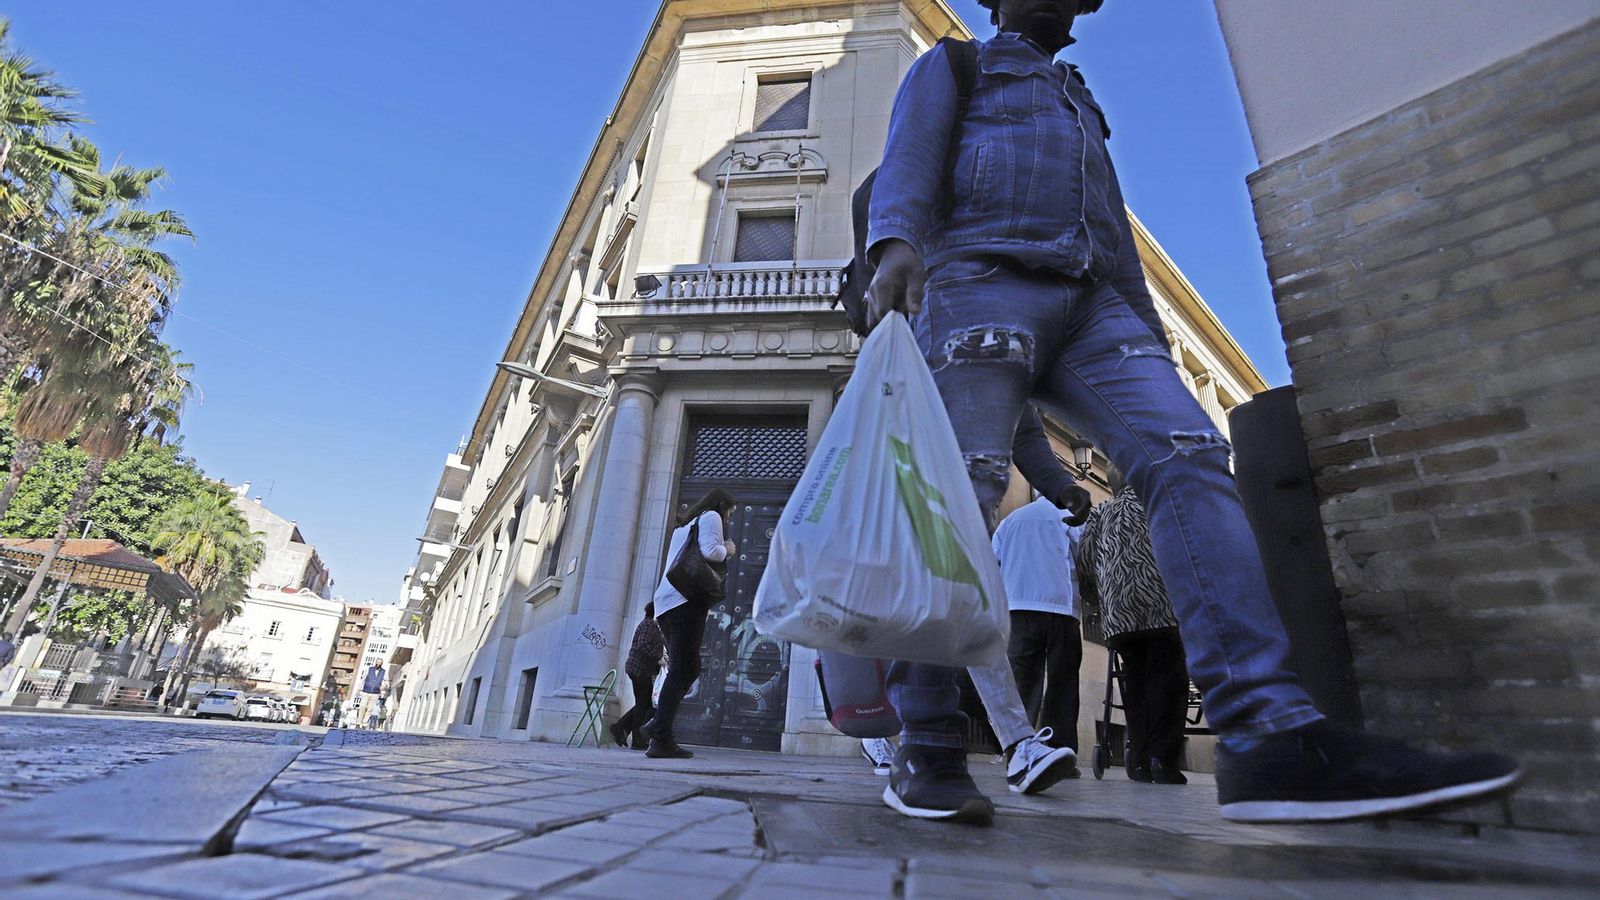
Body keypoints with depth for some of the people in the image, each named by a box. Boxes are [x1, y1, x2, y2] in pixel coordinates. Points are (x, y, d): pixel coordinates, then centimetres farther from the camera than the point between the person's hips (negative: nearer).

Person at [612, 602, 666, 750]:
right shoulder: (648, 624, -11)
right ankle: (637, 741, 1)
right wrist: (658, 657, -22)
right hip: (640, 669, -10)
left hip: (643, 670, 10)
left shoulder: (652, 625, 20)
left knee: (645, 703, 11)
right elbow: (643, 645, -22)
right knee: (642, 704, -5)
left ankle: (620, 727, 13)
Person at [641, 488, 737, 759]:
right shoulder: (711, 517, 5)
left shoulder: (684, 524, 30)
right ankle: (661, 740, -16)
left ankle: (657, 725, 2)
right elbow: (710, 551, -12)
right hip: (688, 600, -9)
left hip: (665, 602, 9)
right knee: (682, 670, -11)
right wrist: (727, 549, 6)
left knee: (688, 669, 12)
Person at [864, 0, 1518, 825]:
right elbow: (907, 159, 3)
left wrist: (1150, 337, 18)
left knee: (1188, 457, -19)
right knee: (961, 498, -20)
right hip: (985, 281, -5)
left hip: (1093, 302, 6)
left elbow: (1114, 229, 31)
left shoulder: (1079, 101, 42)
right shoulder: (951, 67, 26)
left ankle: (1271, 737, -27)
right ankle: (924, 750, -16)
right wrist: (896, 241, -20)